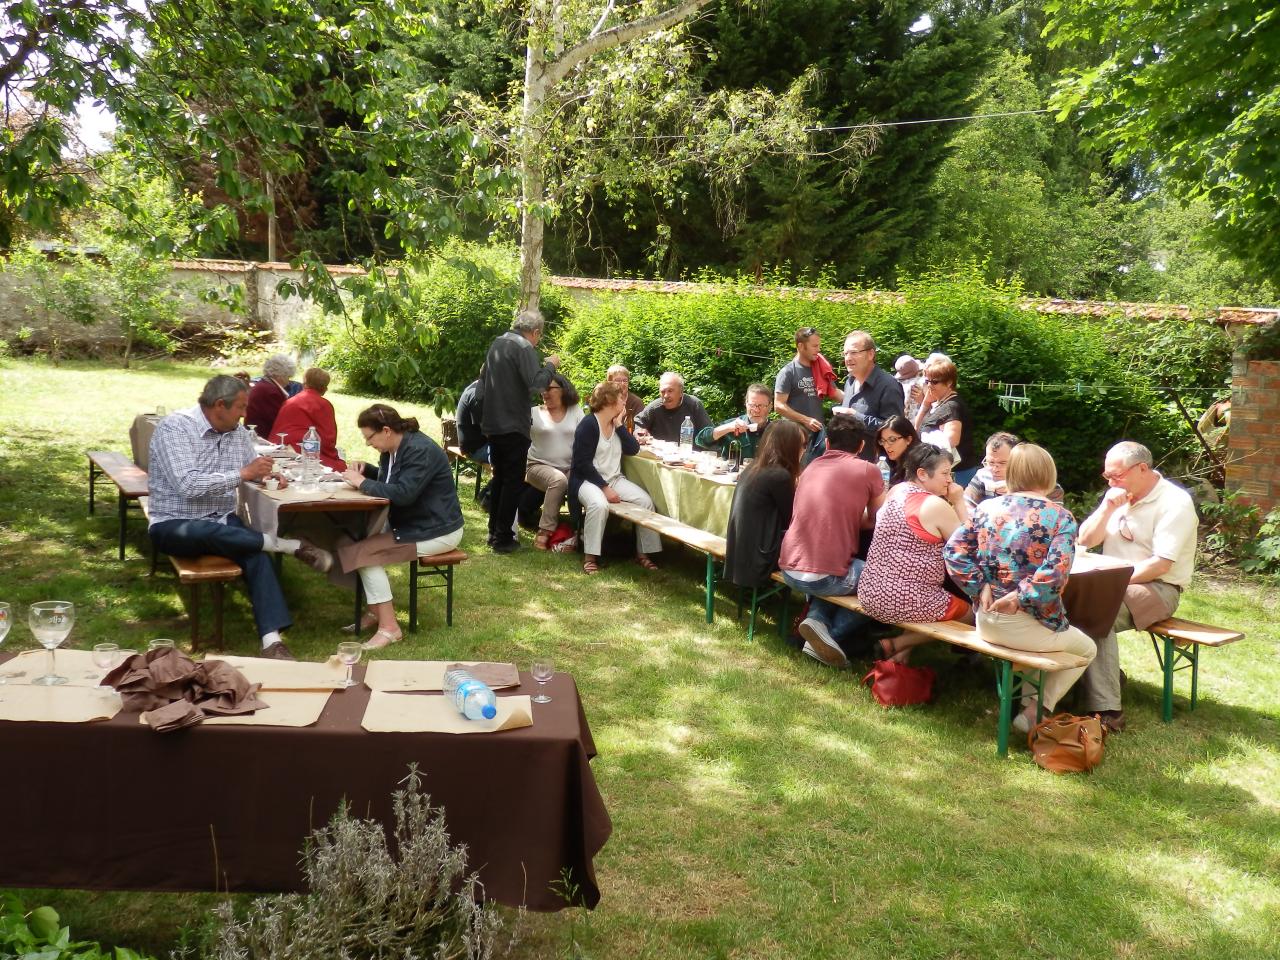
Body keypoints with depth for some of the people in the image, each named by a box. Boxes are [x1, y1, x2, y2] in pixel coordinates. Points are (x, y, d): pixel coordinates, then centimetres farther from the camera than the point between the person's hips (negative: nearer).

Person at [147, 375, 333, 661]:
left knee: (256, 554, -26)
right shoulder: (174, 427, -13)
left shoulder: (238, 433, 7)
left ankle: (272, 641, -33)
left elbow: (249, 469, 26)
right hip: (175, 525, -5)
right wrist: (243, 473, -23)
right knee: (207, 532, -40)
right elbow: (188, 485, -25)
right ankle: (292, 545, -28)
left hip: (222, 522, 5)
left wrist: (266, 473, 2)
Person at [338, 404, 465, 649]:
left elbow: (403, 493, -32)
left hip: (436, 531, -10)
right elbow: (387, 480, 26)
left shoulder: (420, 450, -22)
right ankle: (376, 611, 4)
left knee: (363, 552, -21)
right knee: (352, 540, -4)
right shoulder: (393, 448, 9)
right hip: (410, 523, 10)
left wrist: (362, 483, -21)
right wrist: (365, 469, 5)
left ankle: (388, 627, -15)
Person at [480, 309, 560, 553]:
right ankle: (503, 538, 0)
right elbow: (535, 382, -25)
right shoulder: (524, 348, -14)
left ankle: (494, 532, 22)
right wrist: (550, 365, -9)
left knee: (499, 478, 18)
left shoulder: (497, 343, 13)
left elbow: (484, 381, 21)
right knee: (513, 482, -1)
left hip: (493, 424, 8)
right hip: (513, 426, -8)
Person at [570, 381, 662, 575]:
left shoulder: (616, 423, 11)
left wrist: (619, 425, -5)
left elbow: (633, 450, -1)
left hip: (614, 478, 7)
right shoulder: (589, 424, -12)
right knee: (599, 504, -38)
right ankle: (590, 557, -28)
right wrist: (605, 488, -22)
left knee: (645, 500, -13)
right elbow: (582, 464, -17)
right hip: (588, 479, -7)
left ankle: (642, 553, -4)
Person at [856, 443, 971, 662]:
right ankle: (897, 645, 6)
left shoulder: (896, 491, 6)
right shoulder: (936, 505, -16)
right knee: (971, 613, 16)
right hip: (906, 601, -8)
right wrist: (959, 502, -1)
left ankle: (903, 651, 15)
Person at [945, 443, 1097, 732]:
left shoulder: (987, 507, 0)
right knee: (1086, 649, 25)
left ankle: (1028, 697, 31)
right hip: (1029, 627, -5)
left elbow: (953, 550, -7)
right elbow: (1055, 572, -26)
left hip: (985, 622, 5)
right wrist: (1020, 596, -16)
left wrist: (980, 587, -5)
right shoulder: (1061, 518, -11)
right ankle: (1035, 712, 15)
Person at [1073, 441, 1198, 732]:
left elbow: (1160, 565, -19)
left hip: (1157, 588, -7)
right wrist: (1107, 508, -6)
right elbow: (1085, 541, 8)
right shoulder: (1120, 496, 12)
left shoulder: (1175, 503, -11)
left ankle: (1106, 711, -34)